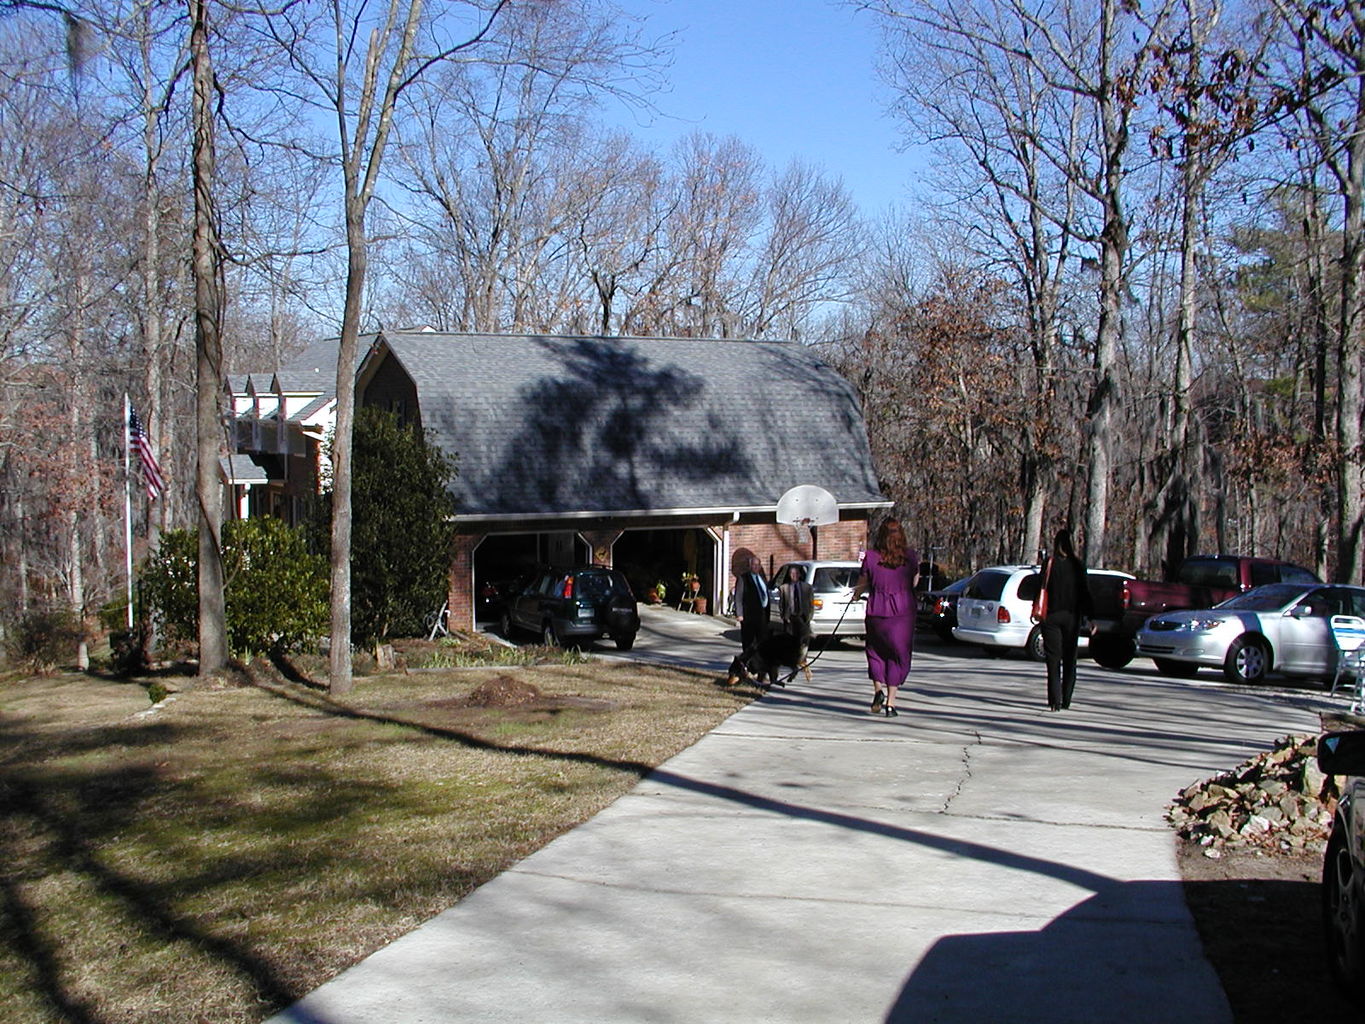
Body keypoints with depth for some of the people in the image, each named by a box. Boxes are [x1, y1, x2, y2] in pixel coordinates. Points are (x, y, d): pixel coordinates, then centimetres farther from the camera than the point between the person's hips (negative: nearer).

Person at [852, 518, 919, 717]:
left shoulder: (871, 557, -6)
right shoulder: (911, 555, -4)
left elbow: (863, 583, 6)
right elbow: (914, 582, 4)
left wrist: (856, 594, 26)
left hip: (876, 612, 0)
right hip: (903, 611, 0)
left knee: (876, 650, 19)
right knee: (898, 655, 9)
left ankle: (878, 688, 1)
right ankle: (890, 703, 7)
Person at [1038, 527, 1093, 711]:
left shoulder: (1050, 563, -6)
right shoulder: (1078, 565, -2)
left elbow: (1042, 588, -6)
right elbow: (1084, 593, 0)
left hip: (1052, 617, -1)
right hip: (1072, 617, 1)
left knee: (1053, 660, 0)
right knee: (1070, 659, 12)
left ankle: (1055, 701, -9)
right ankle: (1066, 700, 13)